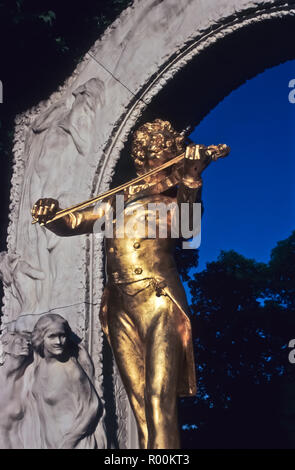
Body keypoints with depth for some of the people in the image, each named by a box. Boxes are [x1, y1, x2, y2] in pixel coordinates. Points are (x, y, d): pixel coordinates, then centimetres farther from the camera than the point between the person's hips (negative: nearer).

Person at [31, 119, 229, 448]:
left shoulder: (173, 204, 6)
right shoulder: (118, 204, 16)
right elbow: (71, 223, 16)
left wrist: (191, 178, -34)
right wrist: (50, 215, -6)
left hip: (159, 305, -4)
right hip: (120, 310, 4)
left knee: (159, 400, -11)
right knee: (139, 403, 7)